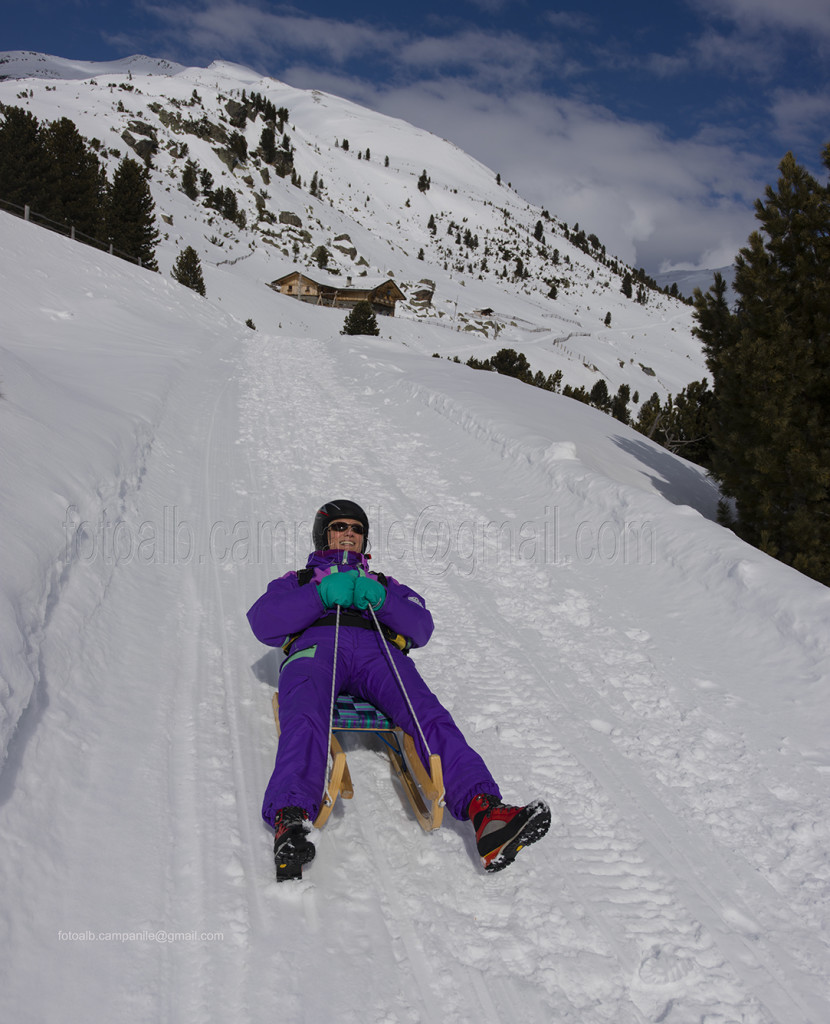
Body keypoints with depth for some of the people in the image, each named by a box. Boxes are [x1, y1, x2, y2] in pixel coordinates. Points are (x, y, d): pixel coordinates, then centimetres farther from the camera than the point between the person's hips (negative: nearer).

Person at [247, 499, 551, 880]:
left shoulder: (386, 585, 41)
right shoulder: (297, 581, 37)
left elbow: (421, 628, 19)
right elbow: (263, 624, 14)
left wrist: (381, 599, -1)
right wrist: (322, 595, 0)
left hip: (378, 649, 1)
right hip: (315, 645, -1)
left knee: (429, 715, -31)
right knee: (306, 720, -37)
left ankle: (484, 811, -51)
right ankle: (291, 821, -59)